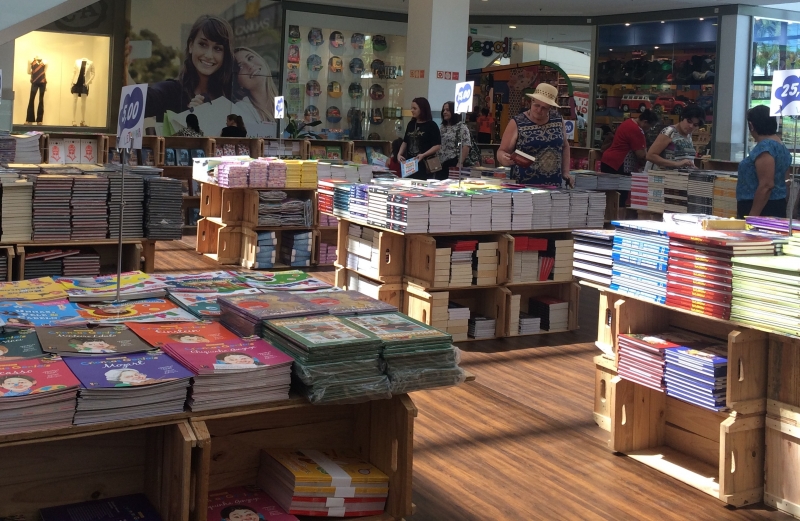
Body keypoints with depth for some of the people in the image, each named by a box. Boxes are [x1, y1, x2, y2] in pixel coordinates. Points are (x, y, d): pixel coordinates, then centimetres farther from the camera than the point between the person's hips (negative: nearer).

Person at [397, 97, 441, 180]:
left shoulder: (431, 125, -5)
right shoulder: (411, 124, 13)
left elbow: (437, 145, -11)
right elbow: (405, 141, 21)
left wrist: (423, 155, -22)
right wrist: (399, 154, 4)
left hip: (424, 164, -5)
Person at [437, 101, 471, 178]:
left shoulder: (461, 126, -6)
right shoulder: (442, 127, 17)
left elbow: (466, 146, -14)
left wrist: (460, 163, -19)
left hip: (453, 164, -7)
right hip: (441, 164, 7)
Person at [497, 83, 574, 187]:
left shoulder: (558, 119, 5)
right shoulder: (517, 123, -6)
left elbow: (564, 146, 17)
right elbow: (502, 151, -6)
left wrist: (565, 172, 10)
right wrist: (504, 158, -27)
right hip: (524, 186, -3)